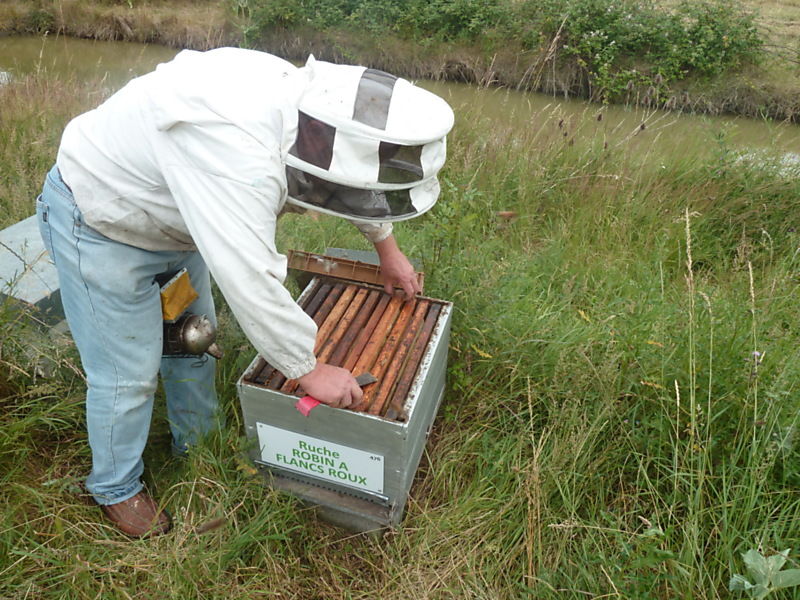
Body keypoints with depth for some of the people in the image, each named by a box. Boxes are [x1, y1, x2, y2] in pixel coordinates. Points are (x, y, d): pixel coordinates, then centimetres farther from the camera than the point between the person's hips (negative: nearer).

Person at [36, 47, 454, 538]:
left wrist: (387, 246, 13)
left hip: (171, 219, 8)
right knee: (128, 374, 3)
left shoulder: (305, 96, -14)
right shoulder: (239, 159, -42)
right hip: (98, 226, -8)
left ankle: (198, 447, 41)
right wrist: (308, 369, -23)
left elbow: (353, 172, 5)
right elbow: (251, 285, -37)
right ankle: (117, 488, 31)